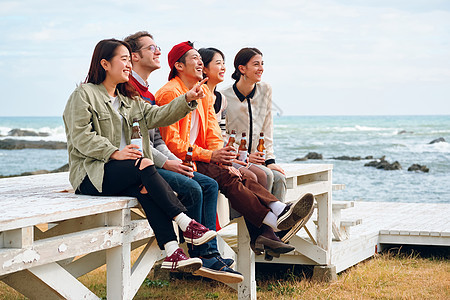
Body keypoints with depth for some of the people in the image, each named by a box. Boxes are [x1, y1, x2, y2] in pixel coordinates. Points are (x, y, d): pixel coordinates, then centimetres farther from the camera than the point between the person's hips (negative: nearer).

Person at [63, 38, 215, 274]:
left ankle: (172, 252, -41)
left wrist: (187, 99, -3)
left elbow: (158, 116, 11)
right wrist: (114, 153, -22)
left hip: (122, 172, 6)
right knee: (144, 165, -32)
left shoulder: (129, 99, 24)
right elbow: (81, 138, -10)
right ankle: (186, 224, -32)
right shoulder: (84, 95, 1)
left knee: (146, 189, -29)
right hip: (91, 174, -6)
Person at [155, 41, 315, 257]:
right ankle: (275, 223, -38)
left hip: (200, 158, 8)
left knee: (240, 176, -18)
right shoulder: (170, 93, -10)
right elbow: (172, 143, -16)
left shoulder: (203, 92, 17)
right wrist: (211, 156, -20)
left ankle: (281, 210, -38)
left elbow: (212, 133, 14)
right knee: (226, 178, -28)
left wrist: (222, 158, -8)